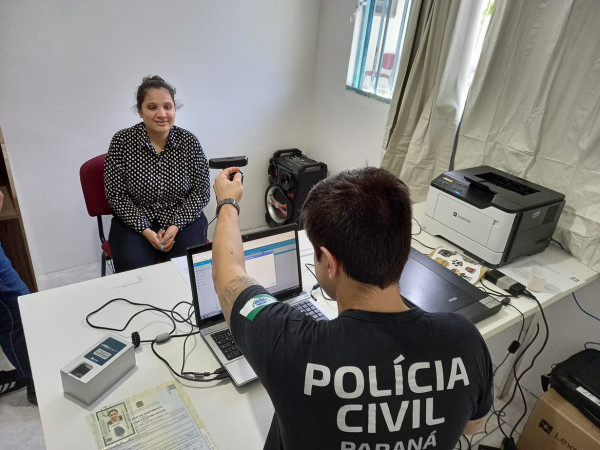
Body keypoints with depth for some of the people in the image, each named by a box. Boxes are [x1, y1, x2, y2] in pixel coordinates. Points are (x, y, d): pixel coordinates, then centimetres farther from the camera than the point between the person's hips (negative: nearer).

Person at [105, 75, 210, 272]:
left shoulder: (189, 141, -6)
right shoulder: (122, 141, -7)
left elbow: (201, 191, -3)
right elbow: (116, 194, -4)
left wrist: (176, 226, -14)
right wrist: (145, 230, -14)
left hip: (184, 219, 1)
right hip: (135, 222, 0)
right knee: (133, 266, -24)